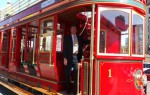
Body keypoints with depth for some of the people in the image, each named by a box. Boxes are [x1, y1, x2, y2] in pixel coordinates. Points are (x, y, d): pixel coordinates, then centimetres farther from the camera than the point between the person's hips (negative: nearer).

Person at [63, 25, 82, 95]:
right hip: (69, 58, -2)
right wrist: (65, 58, -9)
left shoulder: (79, 38, 14)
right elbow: (65, 48, -1)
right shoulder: (67, 38, 5)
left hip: (77, 57, 2)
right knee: (68, 75, 5)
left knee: (76, 75, 2)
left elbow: (80, 48, 14)